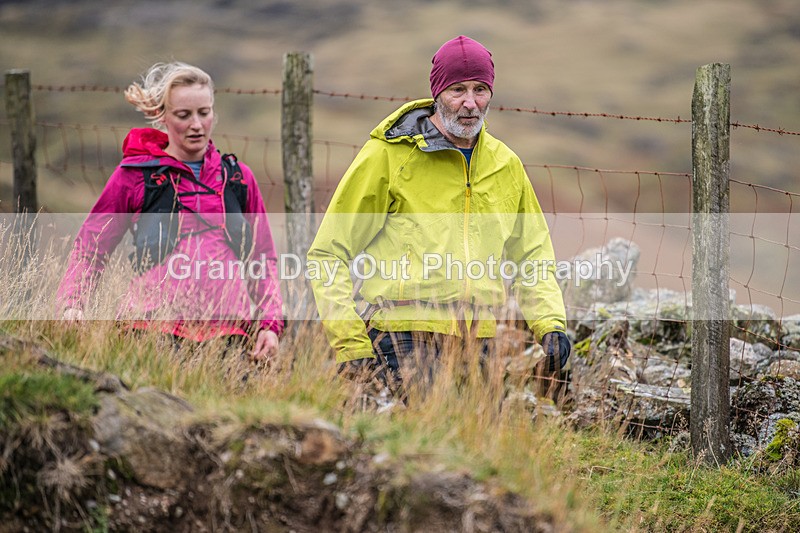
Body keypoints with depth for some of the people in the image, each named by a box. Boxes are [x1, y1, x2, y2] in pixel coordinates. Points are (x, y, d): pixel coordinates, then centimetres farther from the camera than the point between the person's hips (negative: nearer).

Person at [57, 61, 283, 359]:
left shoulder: (237, 177, 17)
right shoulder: (133, 175, 8)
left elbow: (263, 257, 21)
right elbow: (90, 246, 12)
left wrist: (269, 324, 9)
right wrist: (71, 304, -3)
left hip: (228, 332, 2)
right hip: (155, 329, -2)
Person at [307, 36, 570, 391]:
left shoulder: (506, 166, 15)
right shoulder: (387, 155, 0)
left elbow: (532, 257, 25)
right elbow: (329, 255, 0)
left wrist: (550, 324, 6)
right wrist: (350, 344, -9)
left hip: (476, 346, 5)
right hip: (402, 343, -4)